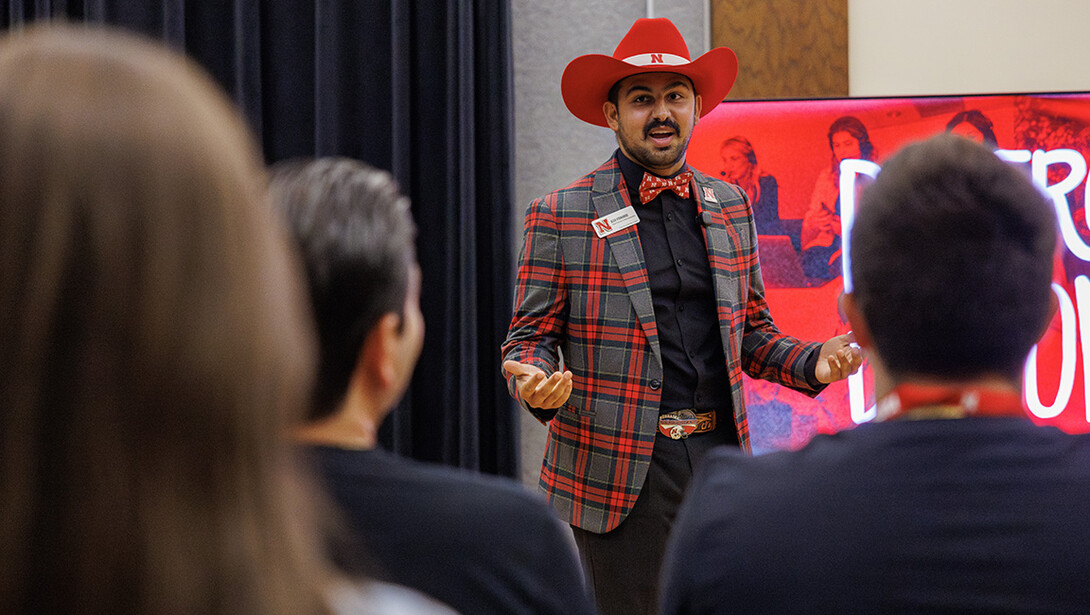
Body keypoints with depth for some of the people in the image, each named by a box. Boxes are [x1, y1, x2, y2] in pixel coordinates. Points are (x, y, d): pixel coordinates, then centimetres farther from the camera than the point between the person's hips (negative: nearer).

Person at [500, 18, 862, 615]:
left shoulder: (730, 207, 13)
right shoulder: (560, 217, -1)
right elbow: (529, 337, 1)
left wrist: (813, 361, 0)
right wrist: (534, 382, -21)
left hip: (721, 455, 4)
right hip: (620, 471, -4)